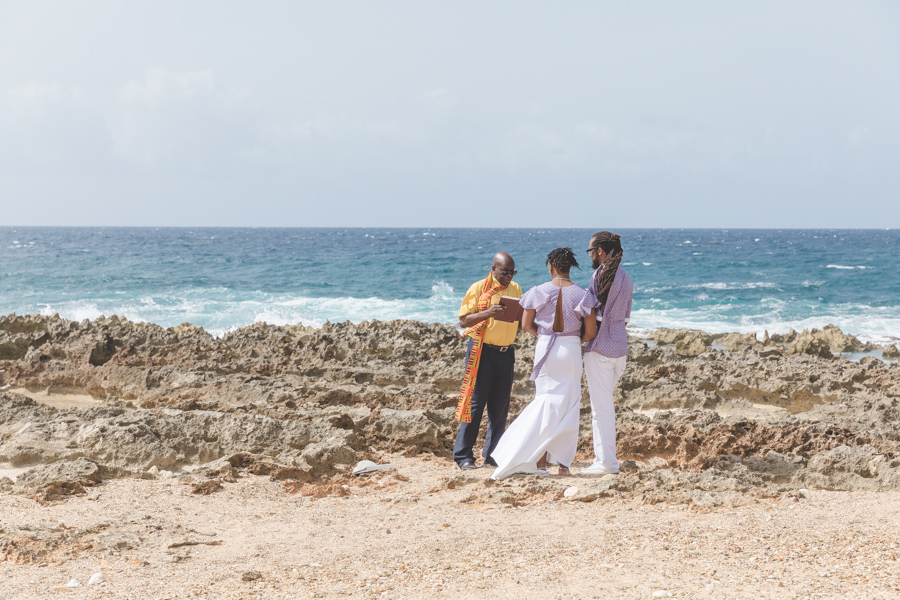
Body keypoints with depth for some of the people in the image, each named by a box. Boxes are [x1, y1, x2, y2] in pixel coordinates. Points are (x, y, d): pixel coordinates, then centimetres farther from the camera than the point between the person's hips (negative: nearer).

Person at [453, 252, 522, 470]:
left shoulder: (516, 289, 13)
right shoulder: (479, 288, -3)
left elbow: (520, 320, 22)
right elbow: (463, 321, -7)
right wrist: (487, 313, -22)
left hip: (506, 352, 5)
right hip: (482, 351, -5)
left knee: (500, 405, 5)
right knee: (474, 403, -6)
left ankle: (492, 454, 13)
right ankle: (463, 456, -2)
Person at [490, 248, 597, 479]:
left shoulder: (538, 292, -3)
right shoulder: (581, 295, -4)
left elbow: (526, 325, 2)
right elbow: (591, 331, -3)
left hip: (545, 348, 1)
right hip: (571, 350, -1)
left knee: (546, 402, 6)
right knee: (568, 406, 8)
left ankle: (540, 459, -4)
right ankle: (563, 462, 7)